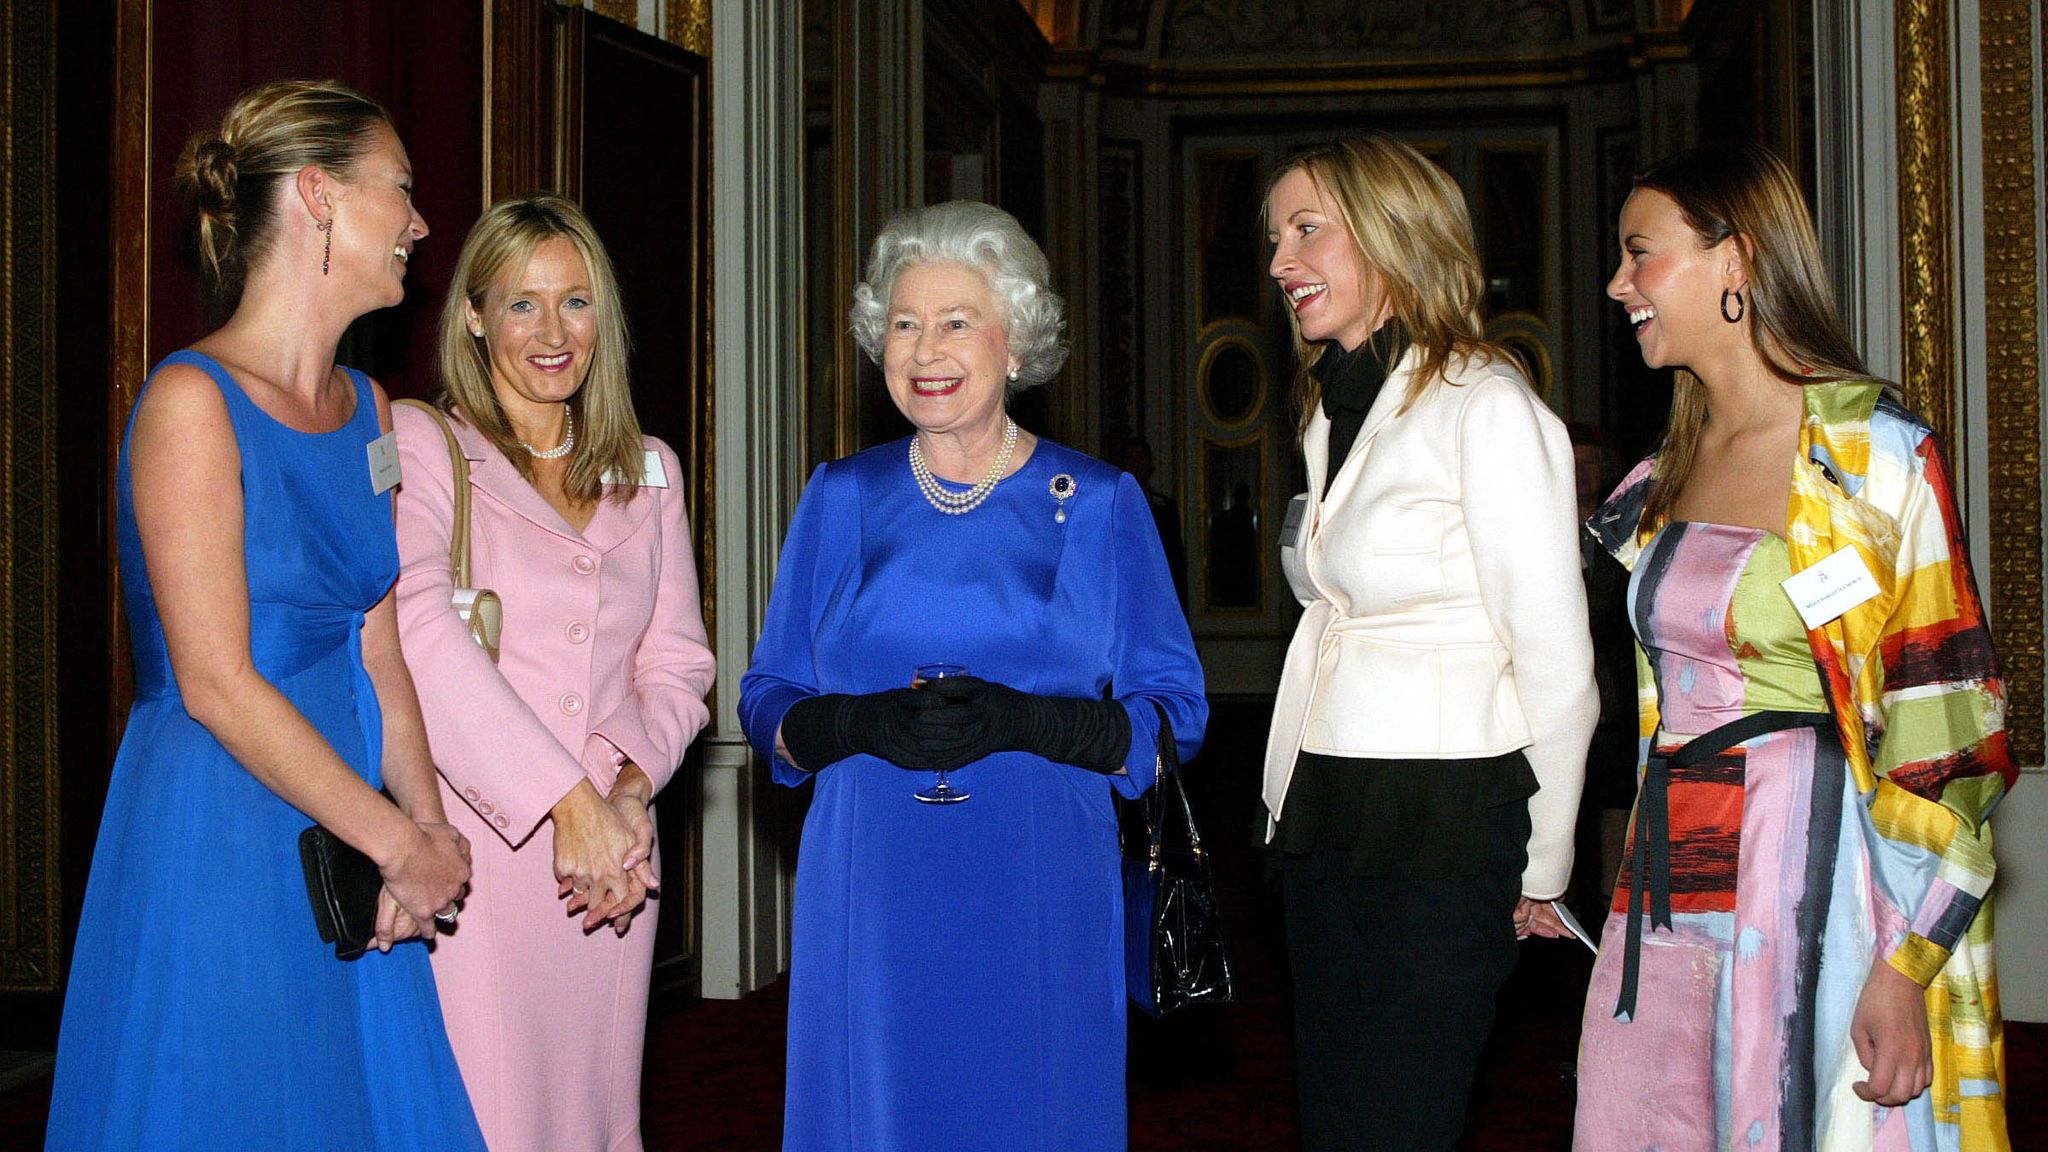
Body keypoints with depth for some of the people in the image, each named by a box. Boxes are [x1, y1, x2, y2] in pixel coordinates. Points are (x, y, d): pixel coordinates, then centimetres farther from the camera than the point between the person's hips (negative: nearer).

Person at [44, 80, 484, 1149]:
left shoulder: (367, 409, 11)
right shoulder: (192, 401, -12)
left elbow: (377, 650, 9)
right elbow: (215, 683, -17)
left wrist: (427, 829, -6)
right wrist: (402, 844, -13)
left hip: (346, 848, 7)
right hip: (216, 848, -7)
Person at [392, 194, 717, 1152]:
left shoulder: (646, 471, 15)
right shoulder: (420, 444, -2)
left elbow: (676, 661, 12)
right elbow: (418, 627, -17)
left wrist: (630, 787, -8)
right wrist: (567, 801, -22)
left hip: (609, 857, 5)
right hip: (470, 848, -5)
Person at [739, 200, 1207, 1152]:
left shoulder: (1100, 504, 3)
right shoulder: (841, 500, 9)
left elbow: (1172, 715, 0)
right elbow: (767, 701, 10)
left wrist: (1021, 723, -17)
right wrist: (860, 724, -13)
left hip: (1039, 896, -1)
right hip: (869, 894, 2)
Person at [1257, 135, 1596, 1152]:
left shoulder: (1487, 408, -12)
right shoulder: (1334, 410, 15)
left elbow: (1557, 666, -11)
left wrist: (1542, 872, -4)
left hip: (1446, 825, -8)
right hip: (1323, 820, 8)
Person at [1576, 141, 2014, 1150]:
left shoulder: (1870, 454, -9)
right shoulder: (1668, 471, 12)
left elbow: (1947, 728, -12)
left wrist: (1904, 966, -16)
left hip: (1809, 884, -6)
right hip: (1669, 891, 6)